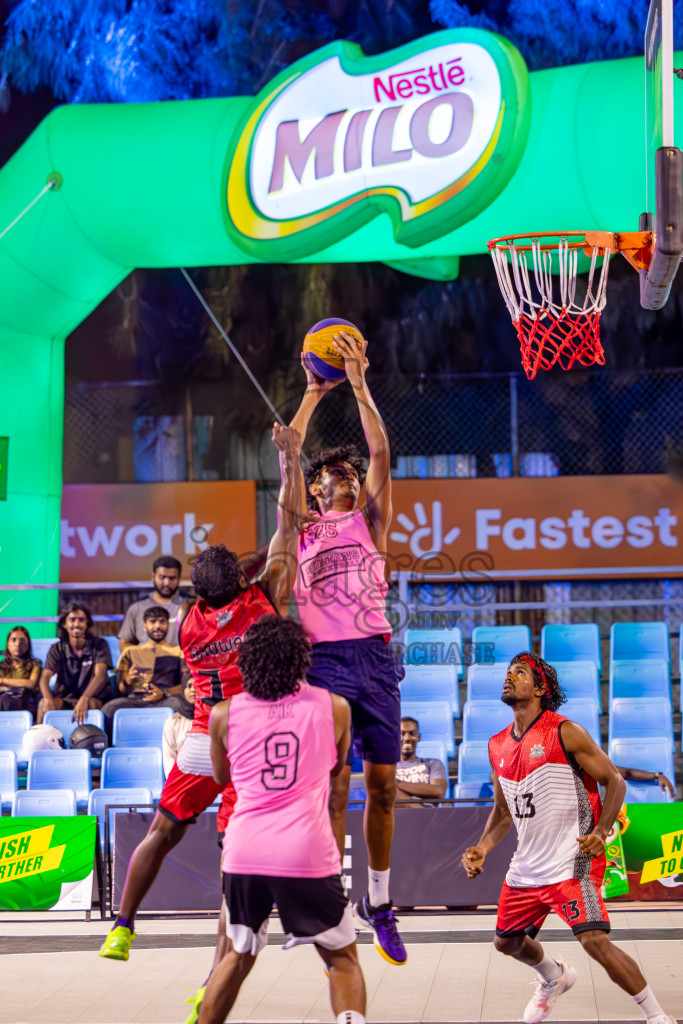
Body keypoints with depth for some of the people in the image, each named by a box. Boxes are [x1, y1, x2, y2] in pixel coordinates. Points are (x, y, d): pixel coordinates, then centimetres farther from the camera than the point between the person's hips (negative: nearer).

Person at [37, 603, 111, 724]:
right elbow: (45, 677, -10)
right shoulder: (57, 649, 6)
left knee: (91, 704, -37)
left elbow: (100, 675, -16)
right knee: (43, 704, -30)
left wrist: (84, 698, -38)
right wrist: (48, 700, -35)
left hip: (91, 698, -1)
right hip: (63, 701, 2)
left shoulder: (99, 645, 0)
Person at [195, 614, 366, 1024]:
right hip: (307, 852, -2)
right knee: (343, 960, 13)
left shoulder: (224, 714, 8)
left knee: (240, 955, 24)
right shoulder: (335, 707, 7)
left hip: (244, 850, 2)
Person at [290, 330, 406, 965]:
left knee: (382, 784, 4)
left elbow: (381, 452, 4)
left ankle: (378, 903, 20)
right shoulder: (303, 528, 14)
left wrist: (359, 384, 0)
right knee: (334, 785, -7)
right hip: (324, 659, -1)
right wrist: (313, 394, 5)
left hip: (375, 657, 2)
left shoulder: (371, 523, 15)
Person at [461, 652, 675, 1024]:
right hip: (526, 867, 8)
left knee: (595, 941, -21)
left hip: (571, 863, -8)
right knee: (507, 940, 19)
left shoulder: (564, 732, -10)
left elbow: (614, 781, -8)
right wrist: (482, 849, 6)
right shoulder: (498, 746, 9)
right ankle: (554, 977, 51)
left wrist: (600, 833, -22)